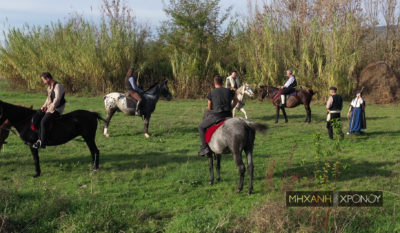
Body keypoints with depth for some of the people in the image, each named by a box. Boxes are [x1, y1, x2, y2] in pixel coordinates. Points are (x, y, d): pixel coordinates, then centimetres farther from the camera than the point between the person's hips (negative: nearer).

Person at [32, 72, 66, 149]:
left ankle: (42, 142, -20)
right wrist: (45, 106, 5)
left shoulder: (58, 86, -19)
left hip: (57, 109, -10)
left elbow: (57, 100, -26)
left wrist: (50, 110, -20)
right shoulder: (49, 87, 10)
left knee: (44, 121, -26)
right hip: (50, 107, 10)